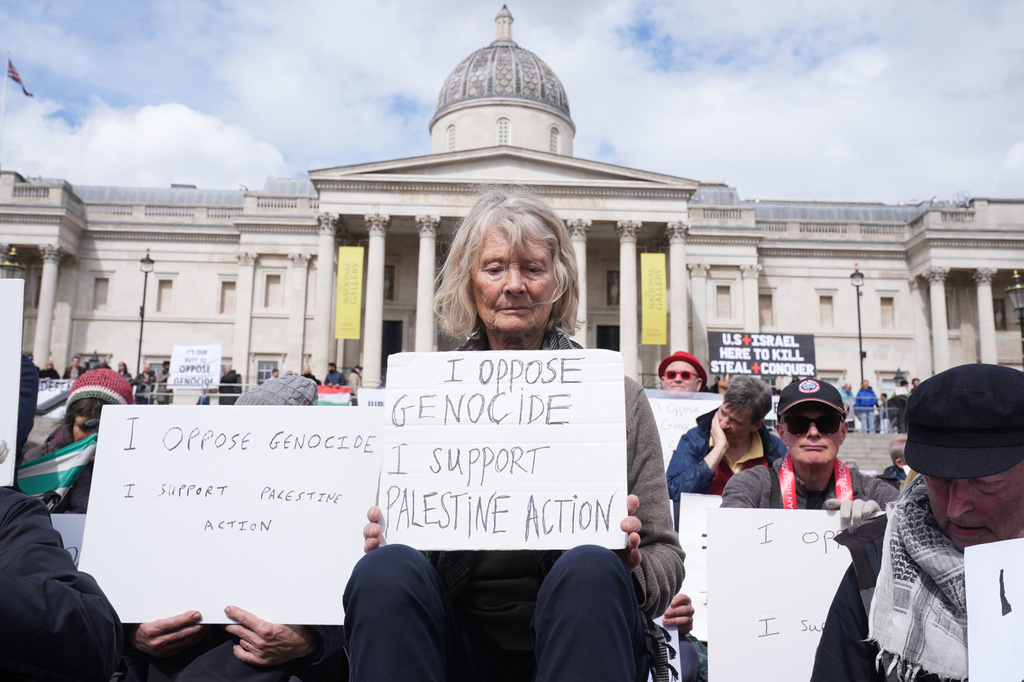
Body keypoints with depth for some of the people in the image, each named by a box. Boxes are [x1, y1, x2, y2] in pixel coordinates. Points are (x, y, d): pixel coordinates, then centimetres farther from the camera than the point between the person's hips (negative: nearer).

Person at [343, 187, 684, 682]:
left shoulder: (617, 397, 4)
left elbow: (666, 558, 5)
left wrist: (631, 564, -17)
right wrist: (381, 542, -15)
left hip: (569, 639, 0)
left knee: (590, 569, -33)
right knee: (388, 567, -29)